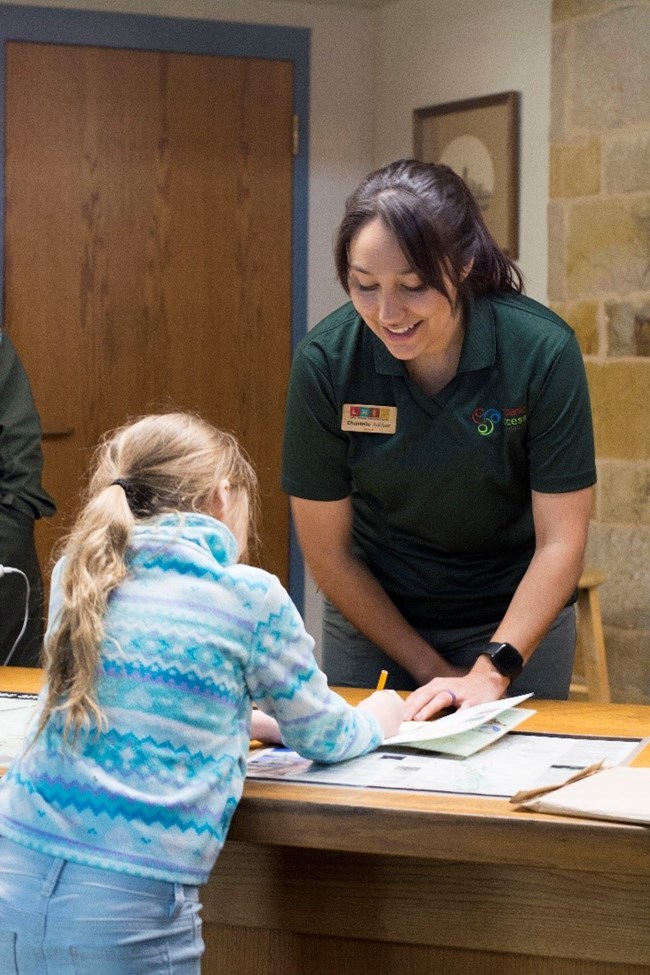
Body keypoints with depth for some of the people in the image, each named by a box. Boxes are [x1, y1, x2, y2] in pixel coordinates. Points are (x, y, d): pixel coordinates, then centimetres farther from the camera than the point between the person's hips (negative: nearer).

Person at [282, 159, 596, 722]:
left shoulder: (543, 352, -22)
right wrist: (432, 670, -12)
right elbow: (327, 552, -11)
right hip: (373, 614, 1)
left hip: (516, 618, 0)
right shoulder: (325, 360, -19)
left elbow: (560, 541, -17)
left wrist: (491, 672, -27)